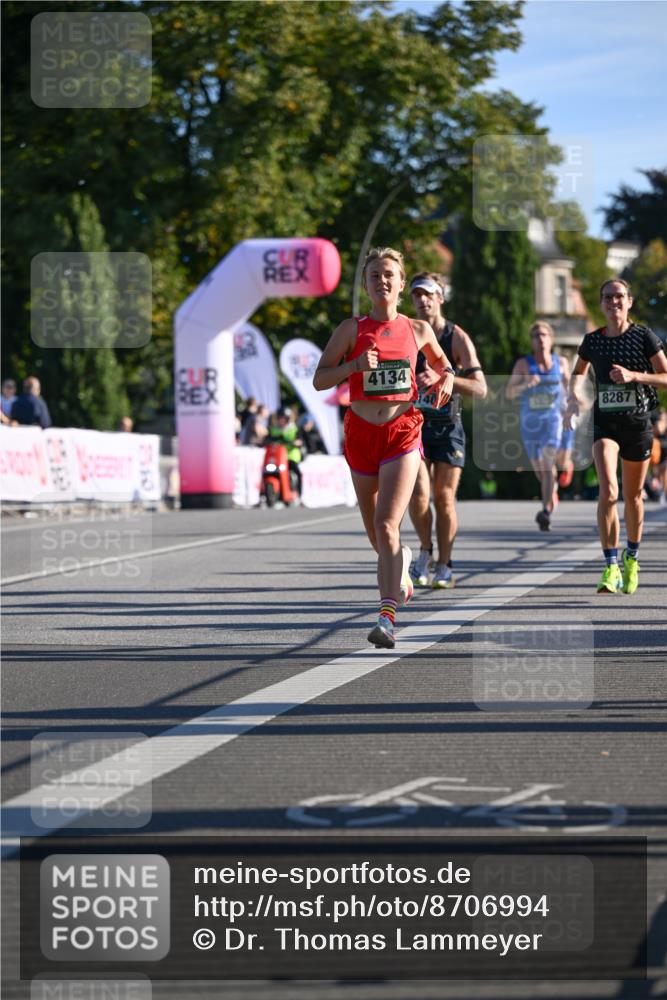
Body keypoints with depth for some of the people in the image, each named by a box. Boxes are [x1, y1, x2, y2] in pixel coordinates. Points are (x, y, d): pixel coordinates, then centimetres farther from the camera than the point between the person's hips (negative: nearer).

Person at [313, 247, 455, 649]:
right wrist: (355, 365, -16)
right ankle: (400, 563, 49)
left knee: (386, 524, -18)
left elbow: (441, 361, 27)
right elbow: (320, 379, -1)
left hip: (403, 433, -2)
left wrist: (447, 378, 5)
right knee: (374, 527, 14)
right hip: (362, 432, 2)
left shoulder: (418, 329, 6)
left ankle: (387, 617, -23)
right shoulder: (352, 328, 2)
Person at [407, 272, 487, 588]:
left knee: (444, 497, -2)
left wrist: (441, 378, -27)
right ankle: (425, 551, 10)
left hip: (448, 427, -1)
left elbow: (480, 388, -14)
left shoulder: (457, 338, -6)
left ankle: (443, 566, 9)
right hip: (414, 425, 1)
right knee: (419, 493, -14)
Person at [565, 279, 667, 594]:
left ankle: (631, 558, 35)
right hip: (605, 423, 0)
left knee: (633, 496, 12)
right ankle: (611, 567, -19)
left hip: (638, 423, 0)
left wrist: (633, 375, -18)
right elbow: (578, 372, 21)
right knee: (608, 491, -20)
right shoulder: (592, 341, 3)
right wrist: (574, 394, 0)